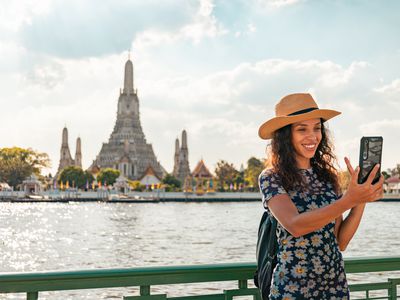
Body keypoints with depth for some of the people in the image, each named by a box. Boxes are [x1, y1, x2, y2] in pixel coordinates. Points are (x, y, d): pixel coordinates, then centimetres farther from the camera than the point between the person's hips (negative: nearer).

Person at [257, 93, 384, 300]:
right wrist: (350, 200, -32)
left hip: (336, 283, 5)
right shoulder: (271, 178, -9)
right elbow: (295, 226, -25)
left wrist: (361, 200, -10)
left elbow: (340, 242, 3)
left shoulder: (328, 176, 5)